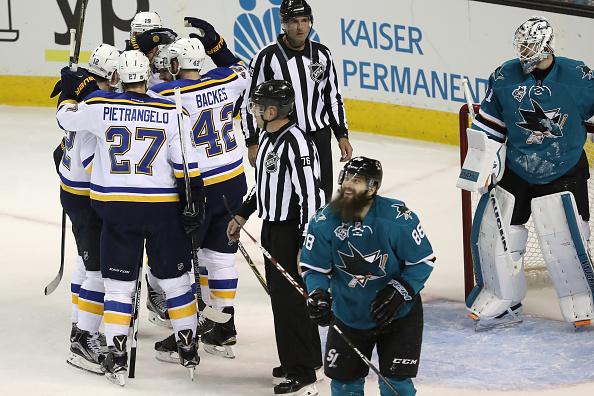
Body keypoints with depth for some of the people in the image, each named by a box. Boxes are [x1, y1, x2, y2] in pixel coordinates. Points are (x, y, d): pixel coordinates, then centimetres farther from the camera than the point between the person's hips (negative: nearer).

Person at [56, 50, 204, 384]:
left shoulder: (101, 107, -5)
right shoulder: (172, 113, -5)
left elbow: (66, 118, 12)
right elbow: (187, 167, -5)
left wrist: (73, 90, 29)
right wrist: (194, 204, 1)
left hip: (116, 208, 0)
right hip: (163, 208, 0)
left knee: (119, 282, 6)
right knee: (175, 278, 13)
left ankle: (117, 356, 0)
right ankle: (188, 348, 18)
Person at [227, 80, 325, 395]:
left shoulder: (296, 143, -22)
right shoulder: (268, 136, 8)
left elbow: (310, 195, -24)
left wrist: (307, 246, -24)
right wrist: (242, 215, 23)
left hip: (292, 232, -10)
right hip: (271, 228, 10)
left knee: (292, 298, -8)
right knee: (279, 294, 18)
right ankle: (305, 357, 33)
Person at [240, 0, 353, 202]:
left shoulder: (322, 55, 2)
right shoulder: (266, 58, -11)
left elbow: (333, 97, 12)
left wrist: (342, 135, 8)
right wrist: (253, 143, -9)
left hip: (319, 139, 4)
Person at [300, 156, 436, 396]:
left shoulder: (398, 218, -22)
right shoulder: (324, 222, -14)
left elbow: (423, 261, -13)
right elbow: (314, 268, -6)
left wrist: (399, 291, -24)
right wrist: (318, 294, -24)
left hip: (398, 314, -3)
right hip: (348, 314, 3)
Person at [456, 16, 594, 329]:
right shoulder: (505, 77, -6)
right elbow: (488, 125, 3)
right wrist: (477, 168, 1)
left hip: (564, 172, -3)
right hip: (514, 171, 3)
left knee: (565, 239, -11)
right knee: (494, 233, 2)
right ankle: (502, 303, 18)